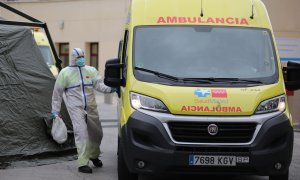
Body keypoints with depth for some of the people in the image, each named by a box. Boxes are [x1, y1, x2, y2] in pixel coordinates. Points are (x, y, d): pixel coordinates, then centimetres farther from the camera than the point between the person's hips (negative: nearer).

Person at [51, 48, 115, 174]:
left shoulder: (91, 71, 11)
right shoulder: (65, 73, 2)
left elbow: (98, 84, -2)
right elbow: (57, 92, 6)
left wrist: (109, 89, -23)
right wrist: (55, 110, 5)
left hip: (91, 108, 4)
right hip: (75, 108, -4)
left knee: (96, 133, 13)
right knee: (81, 133, -15)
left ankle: (93, 155, 38)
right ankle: (83, 163, -15)